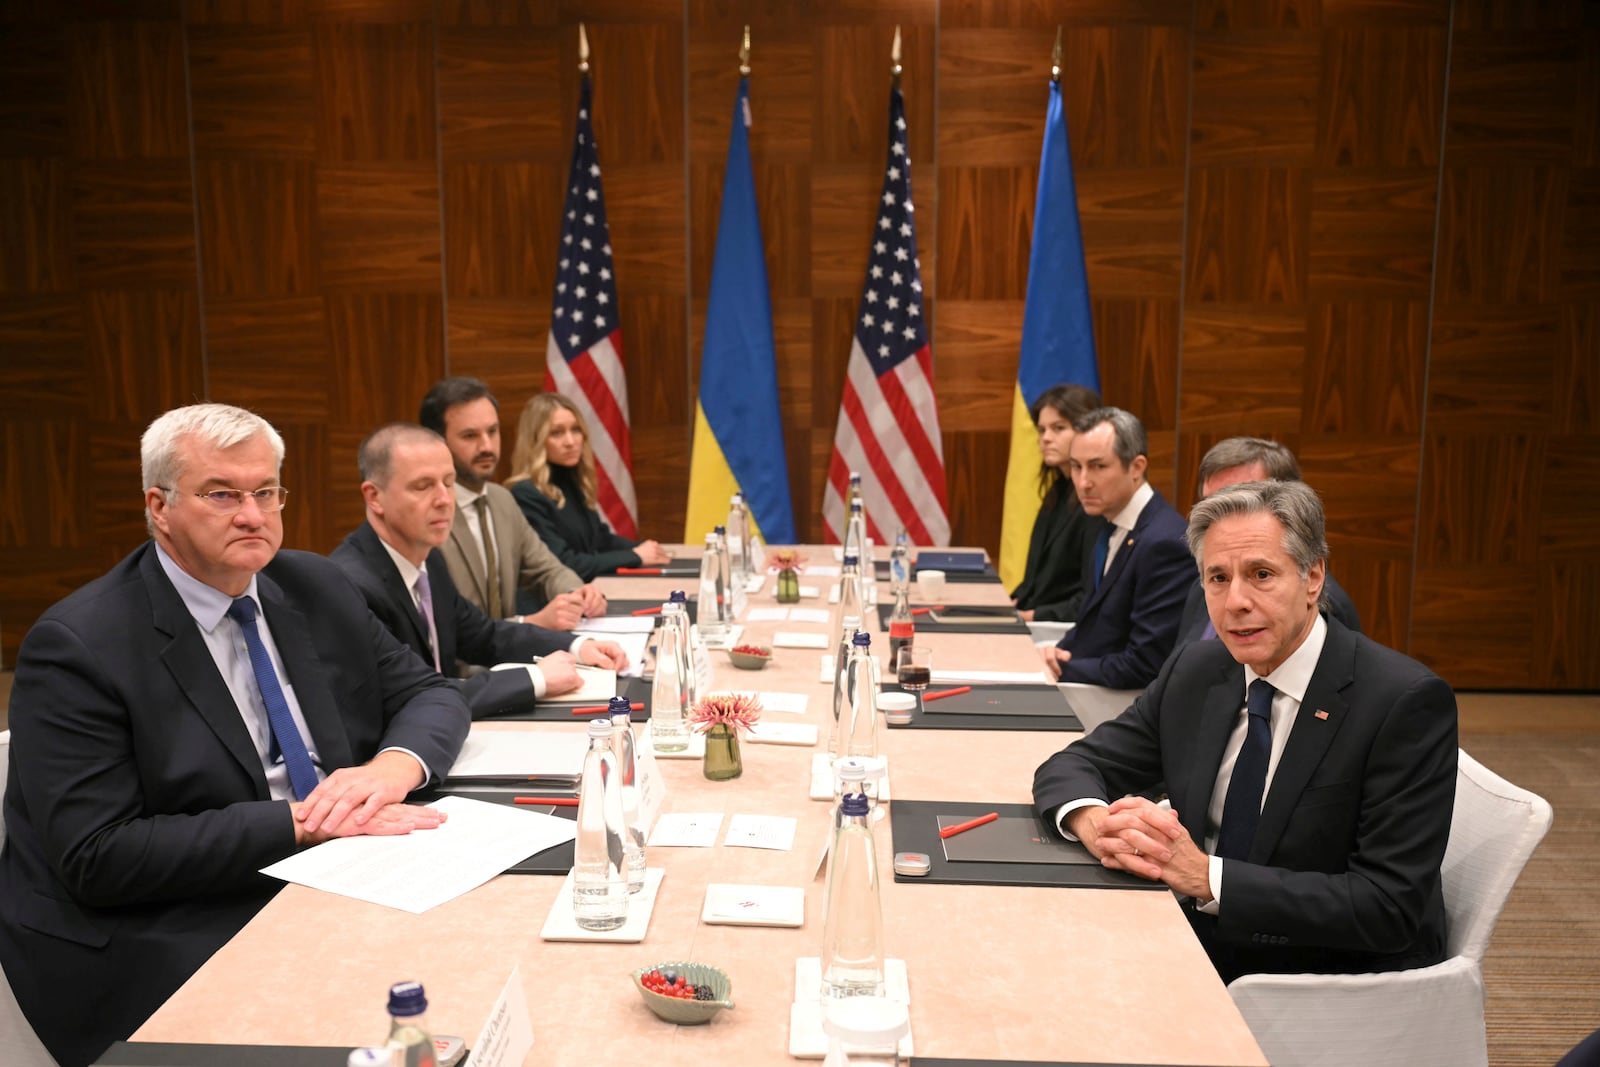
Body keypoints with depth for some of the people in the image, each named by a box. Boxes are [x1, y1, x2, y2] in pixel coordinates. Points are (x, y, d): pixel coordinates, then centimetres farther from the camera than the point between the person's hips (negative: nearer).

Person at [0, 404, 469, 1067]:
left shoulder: (315, 587, 7)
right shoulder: (77, 646, -11)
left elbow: (427, 694, 10)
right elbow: (97, 858, -16)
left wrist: (396, 765, -14)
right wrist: (301, 822, -22)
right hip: (168, 936, -6)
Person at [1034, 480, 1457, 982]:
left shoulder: (1407, 702, -15)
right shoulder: (1196, 672, 2)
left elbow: (1389, 908, -19)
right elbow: (1071, 766, 5)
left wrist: (1207, 876, -27)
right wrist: (1096, 822, -19)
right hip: (1206, 955, 5)